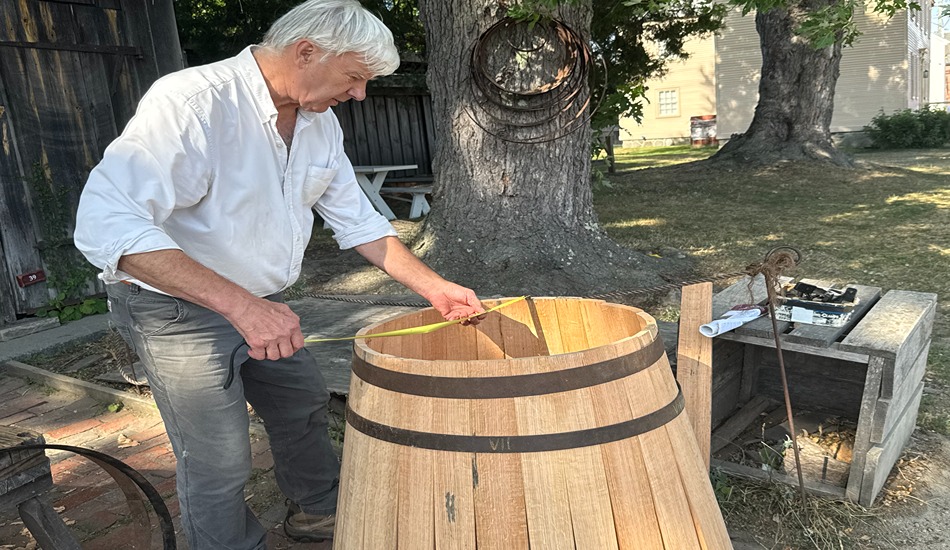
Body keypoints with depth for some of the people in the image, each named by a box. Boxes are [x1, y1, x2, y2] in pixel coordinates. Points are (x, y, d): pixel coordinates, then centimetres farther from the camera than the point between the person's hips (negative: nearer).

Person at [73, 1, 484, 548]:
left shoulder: (321, 123, -2)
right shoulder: (194, 101, -28)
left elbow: (357, 221, 6)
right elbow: (106, 223, -37)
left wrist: (435, 287, -1)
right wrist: (239, 303, -45)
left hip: (262, 307, 8)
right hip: (178, 310, -8)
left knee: (305, 402, 21)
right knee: (220, 463, -2)